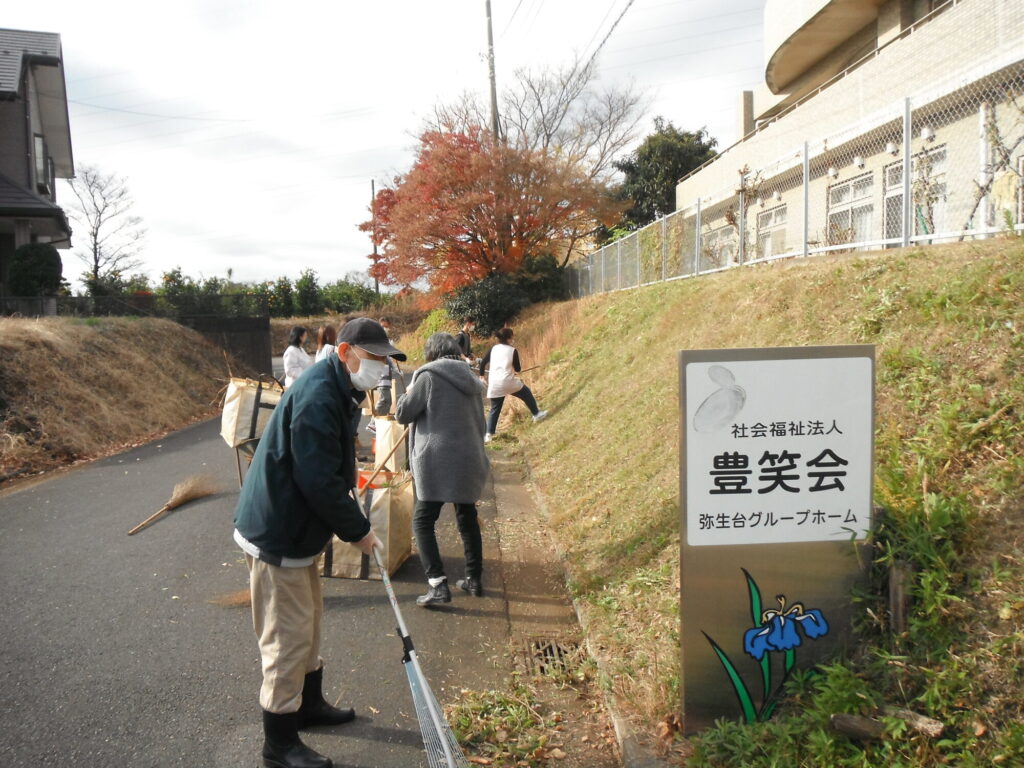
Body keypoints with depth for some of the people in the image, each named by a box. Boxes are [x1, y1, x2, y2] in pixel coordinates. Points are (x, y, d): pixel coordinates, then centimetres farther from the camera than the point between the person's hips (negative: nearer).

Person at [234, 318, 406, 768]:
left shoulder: (334, 391, 9)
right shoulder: (318, 396, -25)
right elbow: (318, 481, -28)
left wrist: (353, 522, 14)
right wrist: (358, 530, -17)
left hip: (295, 529, 11)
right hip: (275, 535, -11)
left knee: (308, 623, 23)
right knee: (288, 636, 1)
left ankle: (309, 704, 42)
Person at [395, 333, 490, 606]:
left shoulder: (429, 375, -6)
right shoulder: (471, 380, 14)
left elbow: (403, 414, -4)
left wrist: (408, 392, 15)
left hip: (437, 461, -6)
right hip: (469, 460, 7)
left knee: (423, 521, 1)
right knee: (467, 518, 19)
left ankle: (437, 584, -9)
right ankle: (474, 579, 27)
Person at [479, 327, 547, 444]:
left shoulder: (493, 349, 6)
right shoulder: (513, 350, -3)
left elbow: (482, 363, 5)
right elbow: (518, 369, 3)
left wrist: (481, 375, 18)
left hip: (494, 384, 3)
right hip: (508, 382, -3)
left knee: (495, 409, 13)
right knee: (526, 393, 23)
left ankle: (488, 434, 4)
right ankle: (536, 414, 35)